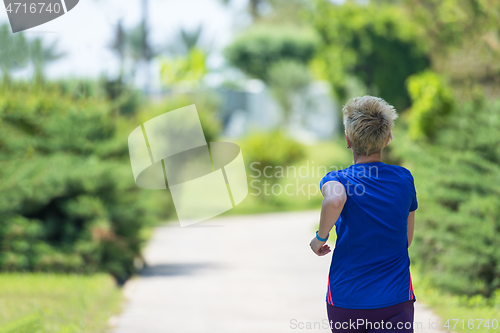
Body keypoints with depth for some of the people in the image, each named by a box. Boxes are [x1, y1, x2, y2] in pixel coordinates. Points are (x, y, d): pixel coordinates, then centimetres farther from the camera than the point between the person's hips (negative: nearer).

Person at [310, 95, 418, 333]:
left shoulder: (337, 179, -7)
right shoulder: (404, 178, 4)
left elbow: (335, 200, -33)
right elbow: (407, 240, 13)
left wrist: (321, 237, -15)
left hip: (345, 302, 0)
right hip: (396, 302, 1)